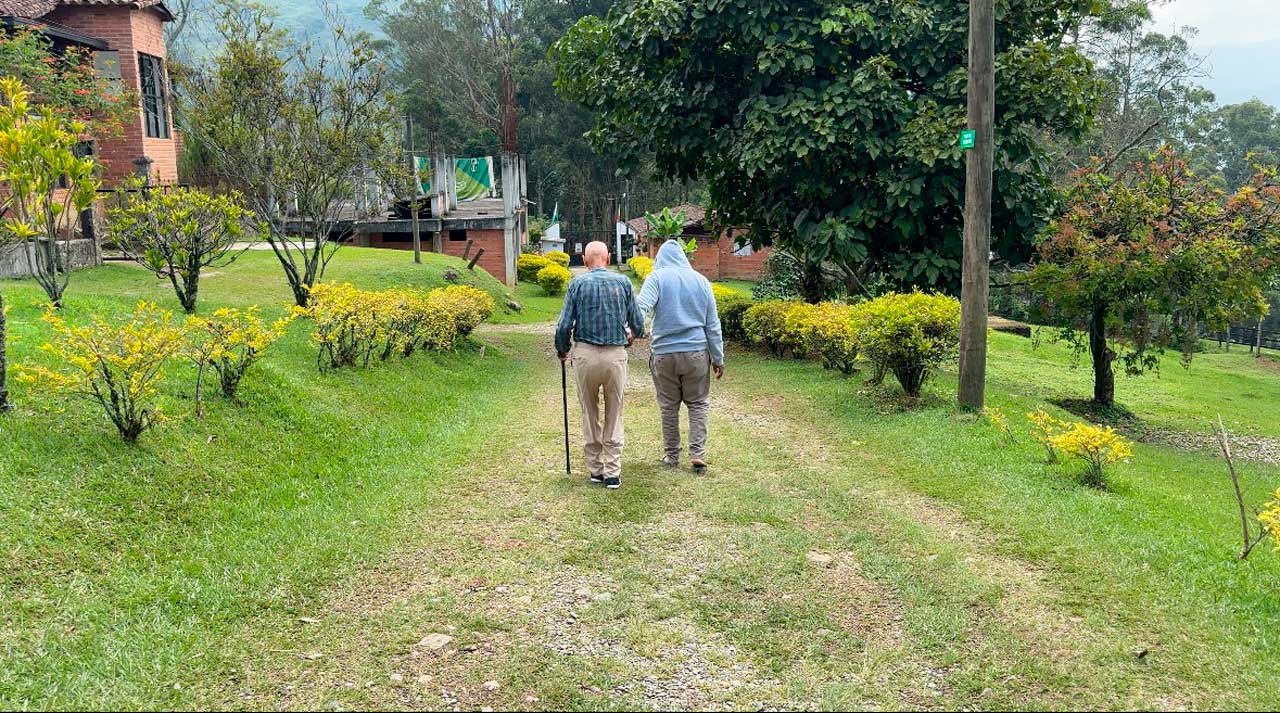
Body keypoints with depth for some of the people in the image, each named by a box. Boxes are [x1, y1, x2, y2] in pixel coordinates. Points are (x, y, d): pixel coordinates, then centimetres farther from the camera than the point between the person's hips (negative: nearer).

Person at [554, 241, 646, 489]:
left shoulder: (578, 283, -1)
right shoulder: (623, 282, 2)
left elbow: (564, 326, -5)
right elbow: (638, 324, 4)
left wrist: (562, 351, 14)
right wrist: (632, 336, 28)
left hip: (585, 355, 0)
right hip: (615, 356, 1)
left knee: (589, 414, 14)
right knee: (614, 416, 11)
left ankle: (595, 469, 20)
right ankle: (613, 473, 9)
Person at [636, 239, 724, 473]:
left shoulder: (657, 277, -1)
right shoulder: (701, 281, 7)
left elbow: (642, 305, -21)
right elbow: (713, 325, 8)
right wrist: (718, 358, 12)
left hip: (665, 353, -1)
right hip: (697, 352, 2)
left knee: (669, 406, 10)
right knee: (698, 404, 11)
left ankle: (671, 455, 19)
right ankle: (697, 455, 4)